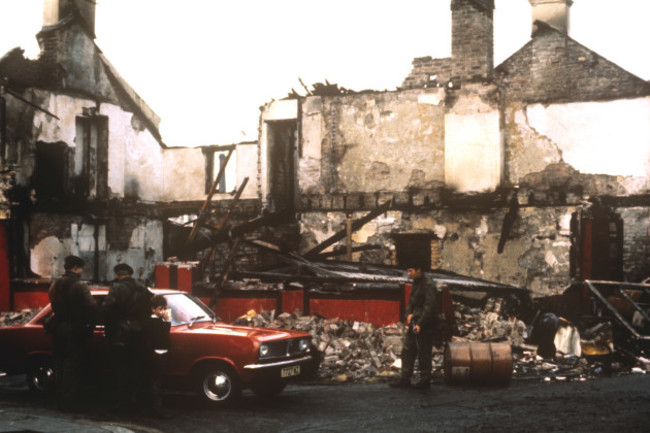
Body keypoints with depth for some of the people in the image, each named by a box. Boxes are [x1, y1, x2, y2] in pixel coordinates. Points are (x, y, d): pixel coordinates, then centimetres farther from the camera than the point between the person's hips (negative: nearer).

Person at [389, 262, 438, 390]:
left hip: (425, 327, -9)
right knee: (407, 351, 10)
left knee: (424, 354, 1)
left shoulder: (428, 286, -16)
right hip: (413, 324, 9)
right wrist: (409, 314, -2)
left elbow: (429, 307, -21)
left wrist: (420, 324, -23)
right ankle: (405, 379, 15)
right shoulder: (416, 285, 13)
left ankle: (425, 381, 12)